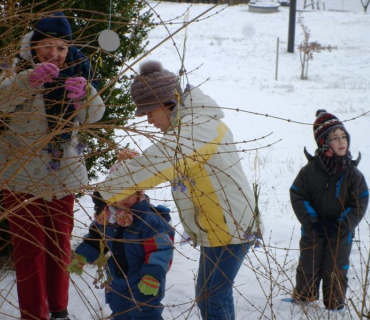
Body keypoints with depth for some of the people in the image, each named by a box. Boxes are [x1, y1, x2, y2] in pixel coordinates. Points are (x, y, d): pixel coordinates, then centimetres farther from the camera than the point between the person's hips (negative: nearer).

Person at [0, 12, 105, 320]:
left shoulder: (76, 69, 1)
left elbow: (94, 115, -11)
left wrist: (84, 92, -33)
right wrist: (30, 79, -47)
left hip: (63, 175, 4)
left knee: (60, 244, 15)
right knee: (30, 248, -1)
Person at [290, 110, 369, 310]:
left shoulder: (352, 173, -8)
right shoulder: (310, 171, -9)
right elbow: (298, 196, -7)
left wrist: (342, 226, -16)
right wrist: (313, 221, -16)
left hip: (341, 234, 0)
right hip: (312, 232, 0)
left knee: (336, 271, 9)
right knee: (308, 268, 12)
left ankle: (335, 305, 22)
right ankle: (302, 299, 28)